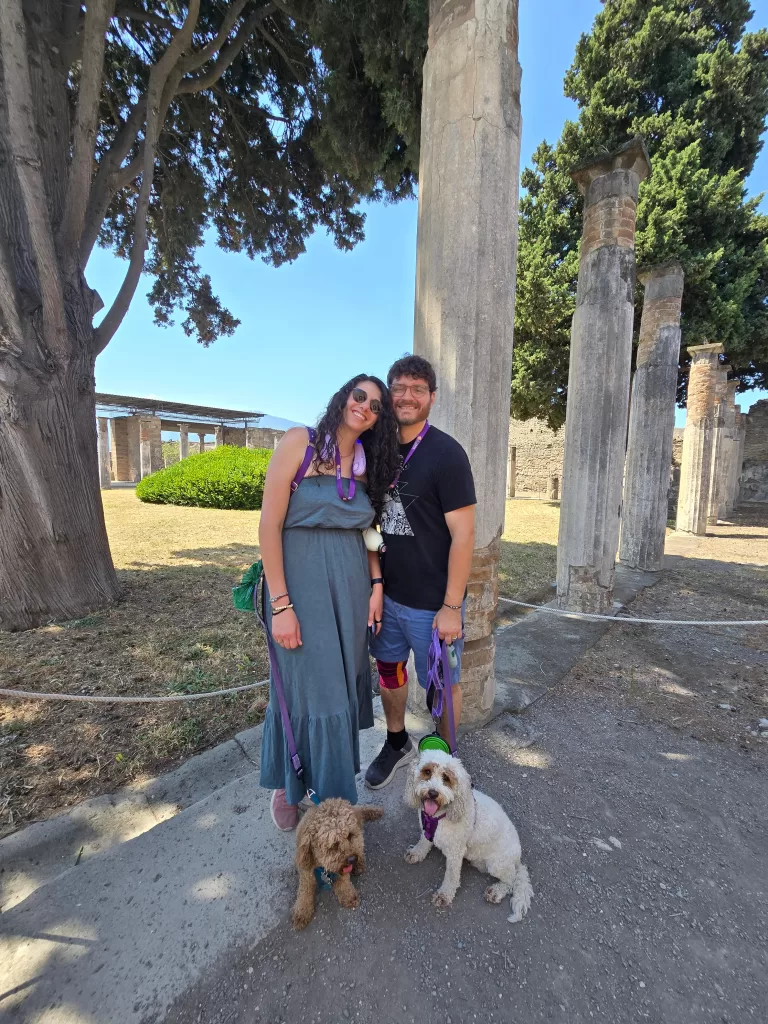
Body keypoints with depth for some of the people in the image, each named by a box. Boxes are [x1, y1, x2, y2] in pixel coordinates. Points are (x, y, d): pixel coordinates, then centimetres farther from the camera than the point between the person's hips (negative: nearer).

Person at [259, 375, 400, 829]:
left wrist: (376, 586, 4)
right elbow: (269, 525, -12)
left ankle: (332, 784, 43)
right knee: (307, 687, 7)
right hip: (301, 583, -5)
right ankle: (287, 786, 38)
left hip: (352, 585, 5)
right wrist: (280, 604, -15)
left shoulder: (368, 463, 8)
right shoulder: (300, 442, -8)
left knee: (343, 686, 16)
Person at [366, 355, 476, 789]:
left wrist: (451, 606, -17)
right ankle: (398, 743, 47)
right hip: (386, 592, 6)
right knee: (390, 670, 21)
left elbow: (463, 534, -16)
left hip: (432, 602, -5)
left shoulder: (446, 453, -14)